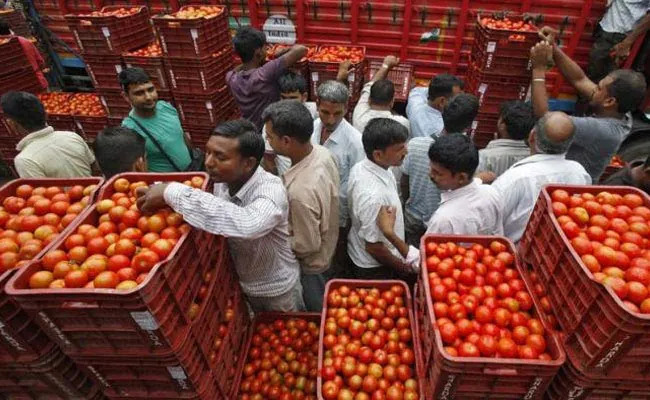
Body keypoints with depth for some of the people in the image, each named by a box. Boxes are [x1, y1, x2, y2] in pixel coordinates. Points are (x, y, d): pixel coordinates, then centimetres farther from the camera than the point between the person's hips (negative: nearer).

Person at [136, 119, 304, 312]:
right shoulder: (222, 181, -15)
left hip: (276, 289, -5)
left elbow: (246, 225, -58)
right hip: (241, 283, 6)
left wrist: (173, 192, -50)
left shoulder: (271, 190, -37)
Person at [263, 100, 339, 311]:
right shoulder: (321, 152, -16)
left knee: (317, 311, 24)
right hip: (327, 248, 8)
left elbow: (307, 245, -28)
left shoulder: (301, 191, -42)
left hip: (311, 263, -8)